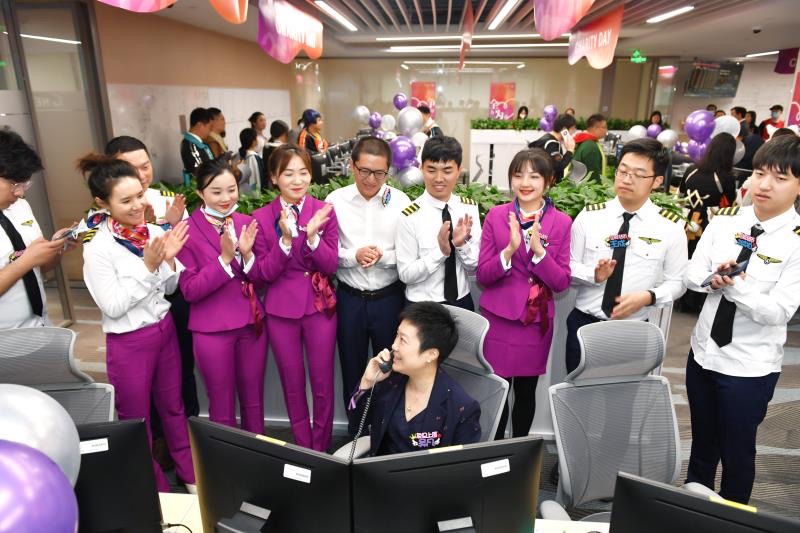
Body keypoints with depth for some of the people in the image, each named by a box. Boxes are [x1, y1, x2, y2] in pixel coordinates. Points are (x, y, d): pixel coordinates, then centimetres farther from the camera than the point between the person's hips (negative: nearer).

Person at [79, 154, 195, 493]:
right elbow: (113, 306, -18)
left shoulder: (154, 232, -4)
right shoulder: (98, 248, -19)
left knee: (173, 406, 21)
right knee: (137, 420, 15)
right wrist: (148, 266, -23)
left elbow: (170, 288, 4)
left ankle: (189, 474, 41)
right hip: (129, 343, -5)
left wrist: (169, 260, -15)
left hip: (165, 329, 5)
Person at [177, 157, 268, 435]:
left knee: (253, 400, 18)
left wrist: (247, 253, -18)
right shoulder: (187, 231, -11)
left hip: (252, 322, 4)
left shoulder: (247, 223, 1)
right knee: (222, 406, 12)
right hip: (212, 329, -4)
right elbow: (190, 291, -14)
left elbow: (263, 279, 1)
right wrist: (224, 258, -24)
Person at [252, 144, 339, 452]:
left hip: (320, 306, 0)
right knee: (293, 385, 13)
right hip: (281, 310, 1)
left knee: (322, 383, 8)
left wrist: (312, 236, -25)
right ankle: (303, 449, 33)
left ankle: (322, 450, 29)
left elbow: (331, 266, -8)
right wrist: (285, 238, -24)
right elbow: (267, 273, -9)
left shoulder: (324, 211, -4)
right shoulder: (262, 217, -4)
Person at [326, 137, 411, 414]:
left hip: (389, 298, -1)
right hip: (349, 298, 1)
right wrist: (354, 256, -19)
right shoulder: (335, 200, -4)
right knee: (352, 370, 18)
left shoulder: (400, 201, -6)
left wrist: (384, 256, -22)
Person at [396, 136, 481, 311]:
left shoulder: (470, 209, -5)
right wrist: (441, 250, -24)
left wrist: (463, 244, -19)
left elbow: (475, 268, -1)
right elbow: (405, 274, -13)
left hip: (463, 303, 3)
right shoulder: (410, 216, -16)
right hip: (422, 307, -3)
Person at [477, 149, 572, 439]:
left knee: (526, 391, 13)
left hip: (538, 319, 1)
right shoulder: (496, 216, -2)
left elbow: (562, 282, -5)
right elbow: (482, 275, -4)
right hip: (499, 316, -1)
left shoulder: (562, 222, -1)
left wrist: (539, 250, -20)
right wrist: (509, 250, -21)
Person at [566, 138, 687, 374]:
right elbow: (568, 266, 0)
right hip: (583, 323, 1)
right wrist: (594, 275, -19)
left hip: (634, 330, 0)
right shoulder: (589, 216, -2)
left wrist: (648, 297, -17)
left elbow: (677, 282, 1)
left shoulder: (670, 227, -4)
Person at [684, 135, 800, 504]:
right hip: (703, 352, 5)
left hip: (750, 367, -4)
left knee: (737, 451, 14)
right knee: (702, 442, 24)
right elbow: (692, 276, -4)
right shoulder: (724, 221, -2)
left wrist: (734, 286, -34)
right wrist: (715, 278, -25)